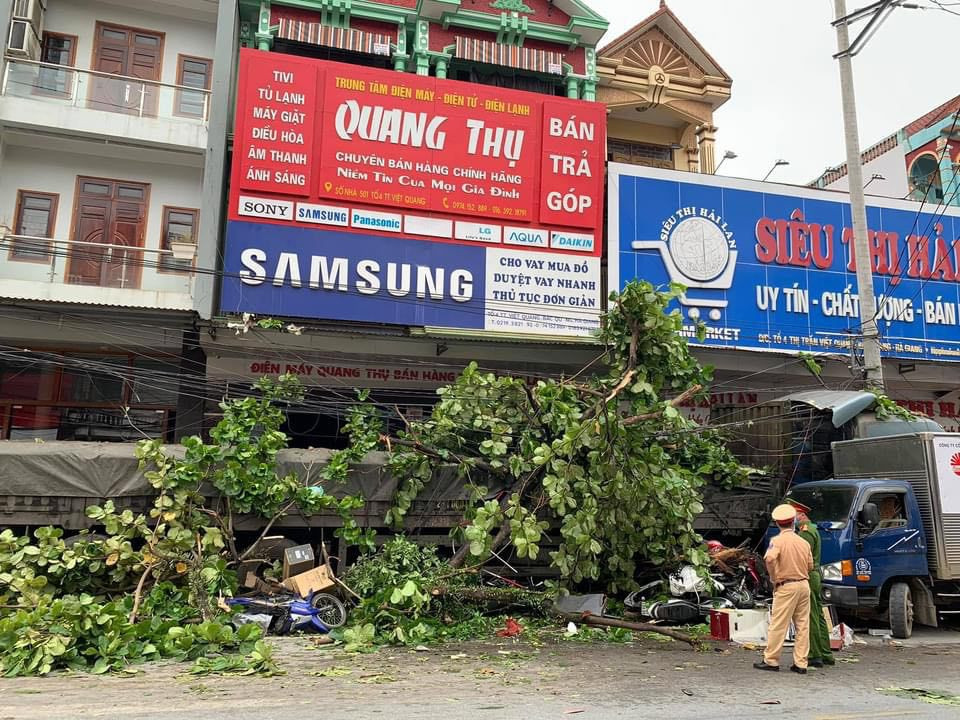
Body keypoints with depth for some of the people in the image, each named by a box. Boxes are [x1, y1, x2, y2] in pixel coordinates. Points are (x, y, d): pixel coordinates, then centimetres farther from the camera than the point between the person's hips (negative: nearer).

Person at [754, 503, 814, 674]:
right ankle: (800, 663, 12)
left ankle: (771, 660, 6)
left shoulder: (778, 540, -10)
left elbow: (770, 558, -26)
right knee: (803, 625, 10)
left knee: (778, 625, 0)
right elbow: (810, 566, 10)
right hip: (804, 584, 6)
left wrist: (774, 577, -12)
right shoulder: (804, 542, 7)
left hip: (786, 586, -6)